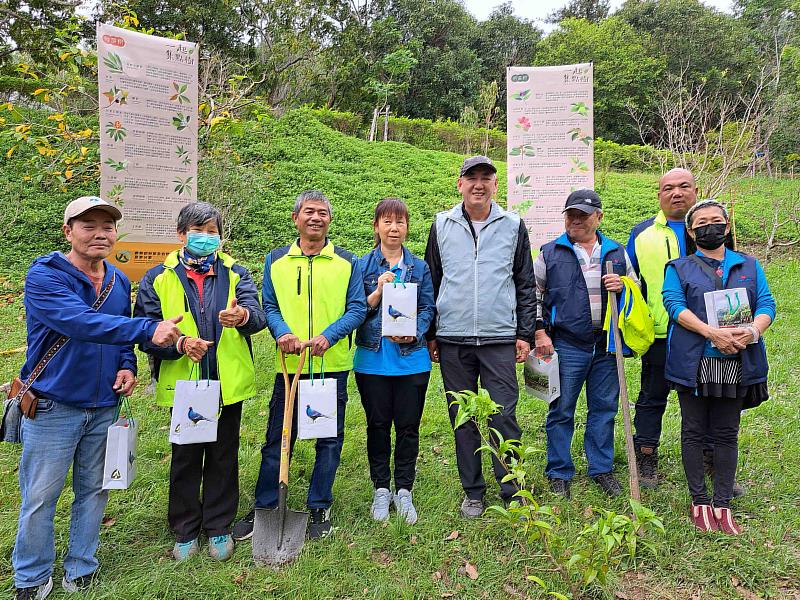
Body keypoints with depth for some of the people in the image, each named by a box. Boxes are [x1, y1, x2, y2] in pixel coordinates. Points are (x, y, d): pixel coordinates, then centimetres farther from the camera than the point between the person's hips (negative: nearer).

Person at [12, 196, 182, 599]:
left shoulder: (119, 282, 6)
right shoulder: (44, 275, -15)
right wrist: (149, 330, -40)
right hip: (53, 406, -5)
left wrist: (127, 366, -2)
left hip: (104, 406, 5)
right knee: (39, 497, 5)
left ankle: (80, 568, 33)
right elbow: (81, 322, -31)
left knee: (93, 490, 15)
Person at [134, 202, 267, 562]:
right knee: (185, 459, 13)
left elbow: (258, 316, -13)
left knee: (223, 458, 13)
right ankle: (185, 531, 33)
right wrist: (180, 343, -23)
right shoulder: (158, 279, 2)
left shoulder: (236, 274, 3)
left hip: (228, 384, 1)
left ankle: (218, 527, 32)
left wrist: (243, 316, -37)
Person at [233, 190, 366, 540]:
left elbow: (358, 308, 0)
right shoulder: (276, 261, 8)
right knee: (277, 440, 7)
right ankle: (264, 507, 24)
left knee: (329, 439, 10)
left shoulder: (347, 262, 4)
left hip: (333, 366, 0)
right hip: (289, 366, 1)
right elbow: (268, 306, 8)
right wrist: (282, 332, -12)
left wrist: (329, 335, -16)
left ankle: (319, 508, 26)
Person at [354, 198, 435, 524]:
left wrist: (413, 334, -14)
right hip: (372, 359, 0)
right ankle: (381, 490, 25)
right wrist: (377, 293, -17)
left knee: (408, 426, 6)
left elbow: (428, 308, 4)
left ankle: (403, 491, 23)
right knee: (378, 425, 9)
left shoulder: (420, 267, 7)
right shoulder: (362, 265, 3)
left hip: (411, 359, 1)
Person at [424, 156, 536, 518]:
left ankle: (511, 491, 16)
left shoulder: (513, 226, 6)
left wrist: (525, 334, 3)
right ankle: (472, 491, 23)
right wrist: (430, 335, 8)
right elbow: (431, 282, 11)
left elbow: (525, 284, 9)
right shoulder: (442, 226, 8)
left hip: (500, 339, -1)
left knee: (503, 416, -1)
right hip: (452, 340, 1)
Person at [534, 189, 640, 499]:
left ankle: (602, 469, 28)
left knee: (604, 408, 11)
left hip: (607, 346, 3)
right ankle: (559, 474, 18)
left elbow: (637, 288, 20)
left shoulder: (617, 252, 11)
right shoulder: (550, 253, 3)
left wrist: (623, 285, -4)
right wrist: (540, 333, -3)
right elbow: (533, 295, 6)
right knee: (561, 410, 4)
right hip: (566, 346, -3)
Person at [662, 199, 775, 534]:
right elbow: (674, 305, -8)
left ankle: (723, 504, 19)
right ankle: (699, 502, 18)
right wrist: (712, 333, -21)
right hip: (693, 364, -2)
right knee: (694, 433, 6)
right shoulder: (678, 269, 7)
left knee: (726, 434, 8)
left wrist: (753, 330, -18)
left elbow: (766, 305, 4)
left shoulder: (749, 266, 14)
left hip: (737, 364, 2)